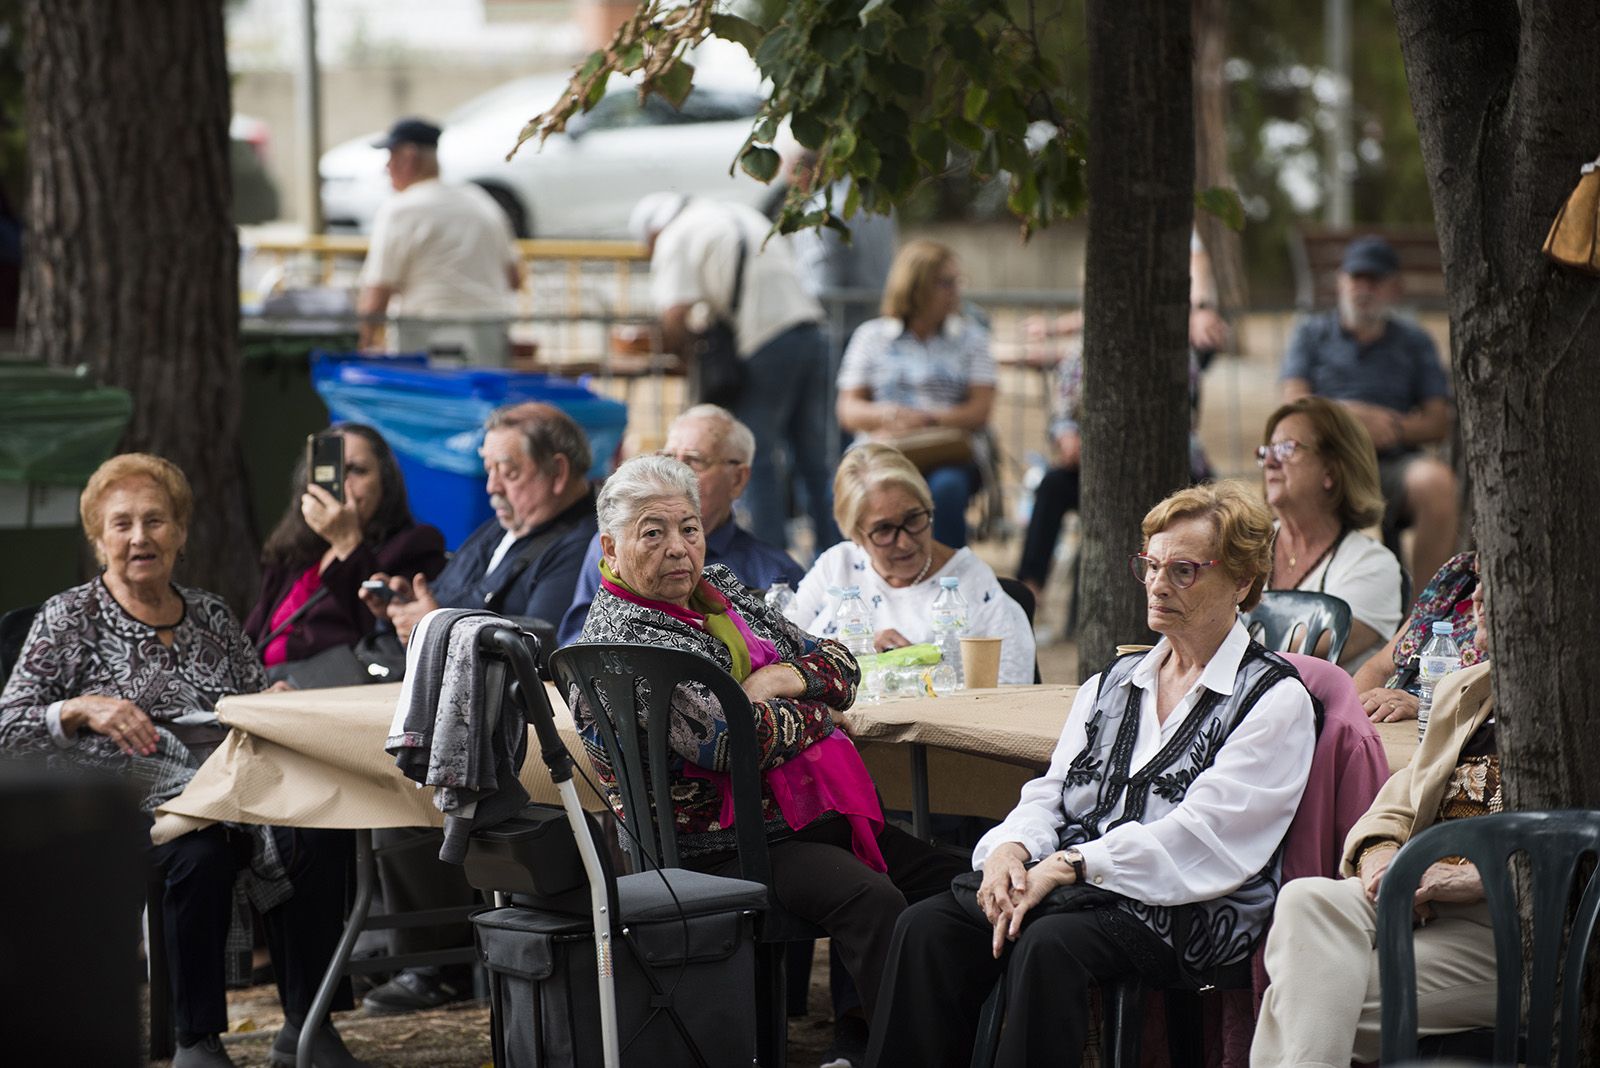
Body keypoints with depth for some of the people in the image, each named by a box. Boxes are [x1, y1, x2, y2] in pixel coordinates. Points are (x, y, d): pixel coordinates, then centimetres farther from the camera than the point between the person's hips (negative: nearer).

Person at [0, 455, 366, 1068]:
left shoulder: (211, 615, 21)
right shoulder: (69, 620, 7)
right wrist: (82, 709, -18)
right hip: (129, 806, -4)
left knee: (319, 834, -28)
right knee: (200, 852, -38)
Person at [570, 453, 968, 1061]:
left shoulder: (721, 589, 16)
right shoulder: (619, 636, -11)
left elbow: (838, 666, 19)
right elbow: (724, 737, -22)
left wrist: (784, 679, -4)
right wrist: (813, 715, -4)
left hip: (809, 814, 9)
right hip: (723, 847, -9)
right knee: (873, 902, -31)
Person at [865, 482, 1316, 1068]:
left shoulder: (1276, 700, 0)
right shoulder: (1111, 684, 22)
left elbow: (1203, 833, -11)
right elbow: (1050, 794, 17)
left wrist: (1067, 865, -17)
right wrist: (1012, 848, -8)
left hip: (1182, 910, -6)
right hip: (1071, 886, 6)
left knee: (1048, 943, -36)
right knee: (928, 925, -20)